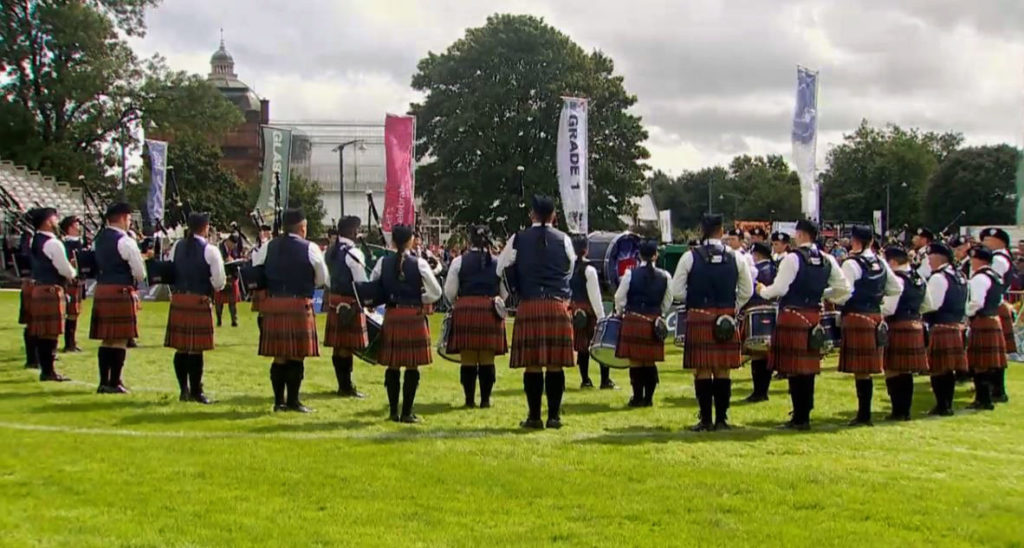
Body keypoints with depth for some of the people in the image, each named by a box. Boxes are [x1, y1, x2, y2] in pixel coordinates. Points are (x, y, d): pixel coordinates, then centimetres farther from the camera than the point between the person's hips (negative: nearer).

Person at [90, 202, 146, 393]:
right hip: (121, 292, -8)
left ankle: (104, 382, 15)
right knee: (120, 340, -2)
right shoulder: (125, 241, -12)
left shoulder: (99, 239, 12)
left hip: (101, 290, 8)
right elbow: (140, 273, -11)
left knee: (106, 339, 12)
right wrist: (135, 280, 8)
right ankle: (114, 383, -1)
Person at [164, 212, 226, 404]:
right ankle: (195, 391, 4)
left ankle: (183, 389, 15)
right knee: (196, 349, -1)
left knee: (181, 347, 9)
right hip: (199, 301, -5)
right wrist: (211, 288, 10)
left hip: (177, 300, 6)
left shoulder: (177, 247, 8)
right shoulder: (209, 250, -9)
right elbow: (219, 282, -11)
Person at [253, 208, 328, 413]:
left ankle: (279, 400, 12)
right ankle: (293, 401, 3)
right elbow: (323, 279, 1)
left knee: (279, 355, 9)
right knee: (296, 356, 1)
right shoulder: (309, 248, -5)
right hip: (299, 305, -4)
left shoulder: (269, 247, 6)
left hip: (273, 304, 4)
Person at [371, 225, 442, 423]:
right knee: (412, 368, 2)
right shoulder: (419, 263, -7)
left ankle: (393, 412, 13)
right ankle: (407, 413, 3)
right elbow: (436, 292, -5)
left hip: (391, 316, 3)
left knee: (392, 366, 9)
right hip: (414, 316, -3)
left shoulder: (383, 263, 1)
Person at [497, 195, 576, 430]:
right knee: (555, 364, 2)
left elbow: (501, 269, 8)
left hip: (529, 306, -1)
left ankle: (534, 417, 1)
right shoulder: (563, 239, 6)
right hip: (558, 305, 1)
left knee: (532, 364, 0)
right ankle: (554, 416, 3)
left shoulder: (518, 240, 3)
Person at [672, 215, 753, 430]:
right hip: (726, 320, 2)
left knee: (702, 371, 2)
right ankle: (722, 419, 9)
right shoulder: (736, 258, 3)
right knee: (722, 371, 7)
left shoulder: (690, 257, -4)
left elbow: (677, 291, -4)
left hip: (698, 319, -2)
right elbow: (747, 291, 7)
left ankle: (706, 420, 3)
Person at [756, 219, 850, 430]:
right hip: (815, 317, 7)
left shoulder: (793, 258, -12)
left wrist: (762, 291, 4)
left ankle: (799, 418, -2)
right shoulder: (827, 260, 8)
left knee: (794, 368, -2)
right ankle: (804, 415, 18)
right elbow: (844, 288, 10)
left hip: (792, 316, -7)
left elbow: (779, 288, -15)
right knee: (809, 368, 12)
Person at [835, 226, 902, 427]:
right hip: (876, 316, 7)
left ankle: (864, 415, -1)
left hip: (856, 318, -7)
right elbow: (896, 289, 16)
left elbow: (843, 295, -19)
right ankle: (865, 413, 16)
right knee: (867, 369, 12)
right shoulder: (881, 263, 10)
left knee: (860, 370, -3)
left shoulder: (851, 264, -12)